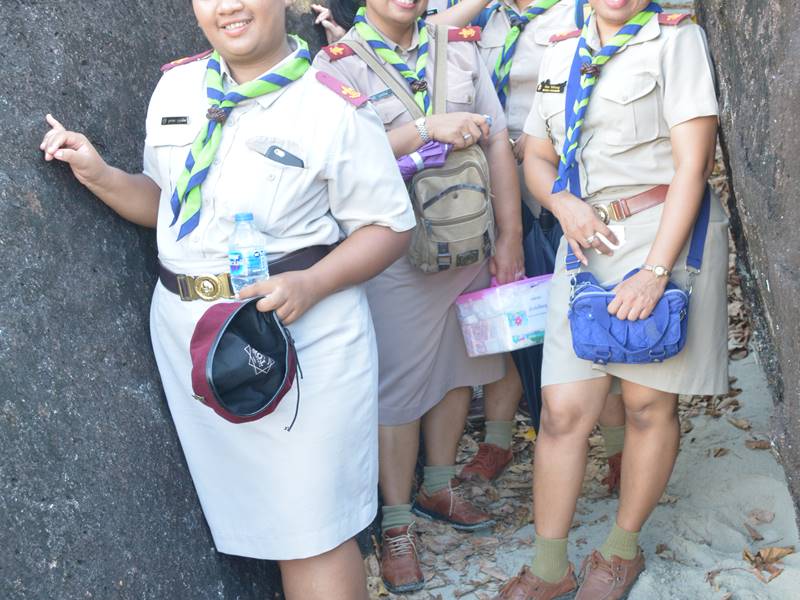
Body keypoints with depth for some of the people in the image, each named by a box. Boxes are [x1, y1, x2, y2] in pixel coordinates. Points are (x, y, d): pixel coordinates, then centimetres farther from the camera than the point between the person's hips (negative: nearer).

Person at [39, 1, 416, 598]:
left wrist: (310, 285, -19)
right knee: (249, 513, 14)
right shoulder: (176, 86, 7)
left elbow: (389, 228, -4)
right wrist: (100, 176, 0)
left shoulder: (337, 110, -10)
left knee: (312, 532, 1)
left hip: (301, 330, -5)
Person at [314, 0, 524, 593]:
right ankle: (397, 525, 17)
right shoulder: (337, 63, -7)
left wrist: (510, 238, -1)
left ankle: (439, 486, 37)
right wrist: (429, 128, -24)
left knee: (457, 368, 17)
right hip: (397, 255, -4)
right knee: (400, 387, 2)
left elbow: (498, 143, 3)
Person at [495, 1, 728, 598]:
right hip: (590, 240, 4)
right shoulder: (563, 52, 15)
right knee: (564, 409, 0)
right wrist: (564, 203, -5)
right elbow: (536, 156, 19)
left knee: (649, 403, 4)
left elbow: (692, 163, -11)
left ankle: (623, 549, 24)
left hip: (668, 237, -4)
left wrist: (655, 270, -19)